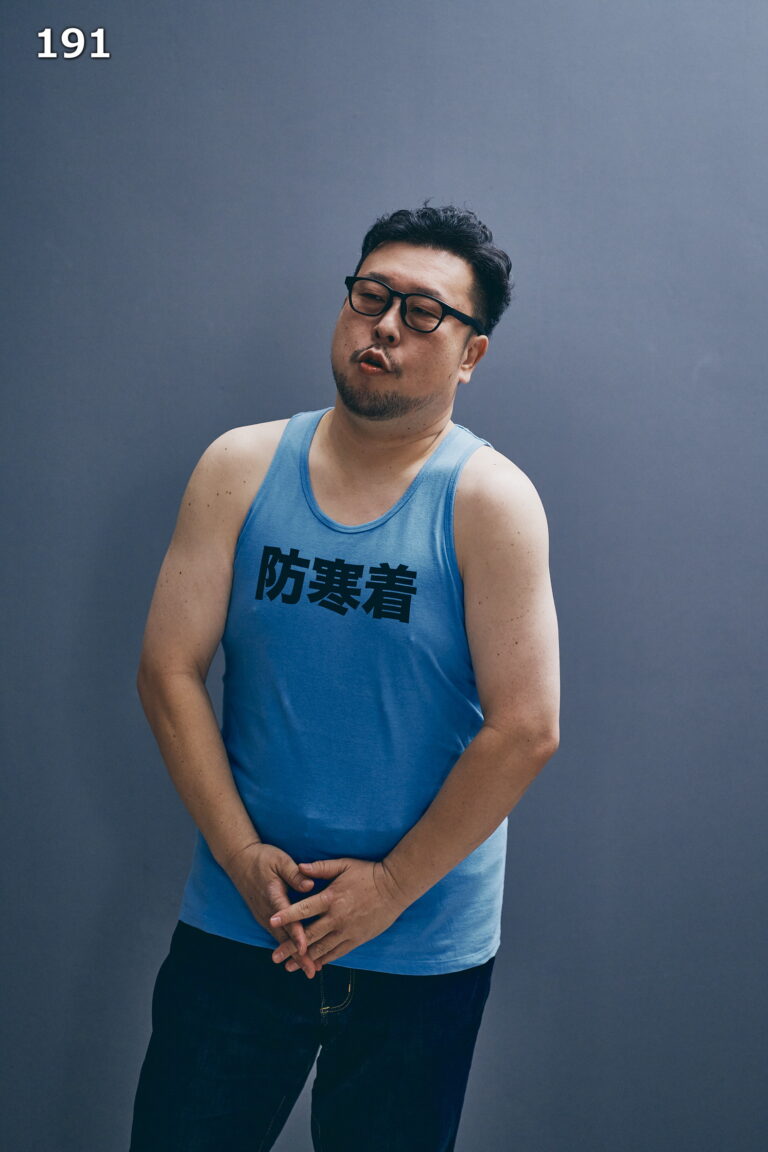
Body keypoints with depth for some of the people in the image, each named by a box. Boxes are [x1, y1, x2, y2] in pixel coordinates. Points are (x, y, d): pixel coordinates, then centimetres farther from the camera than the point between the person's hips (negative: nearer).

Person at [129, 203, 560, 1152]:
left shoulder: (490, 500, -9)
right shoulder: (240, 467, -1)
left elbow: (526, 731, -13)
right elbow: (168, 670, -3)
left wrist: (390, 886, -11)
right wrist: (242, 857, -10)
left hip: (423, 953, -2)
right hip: (234, 925, 2)